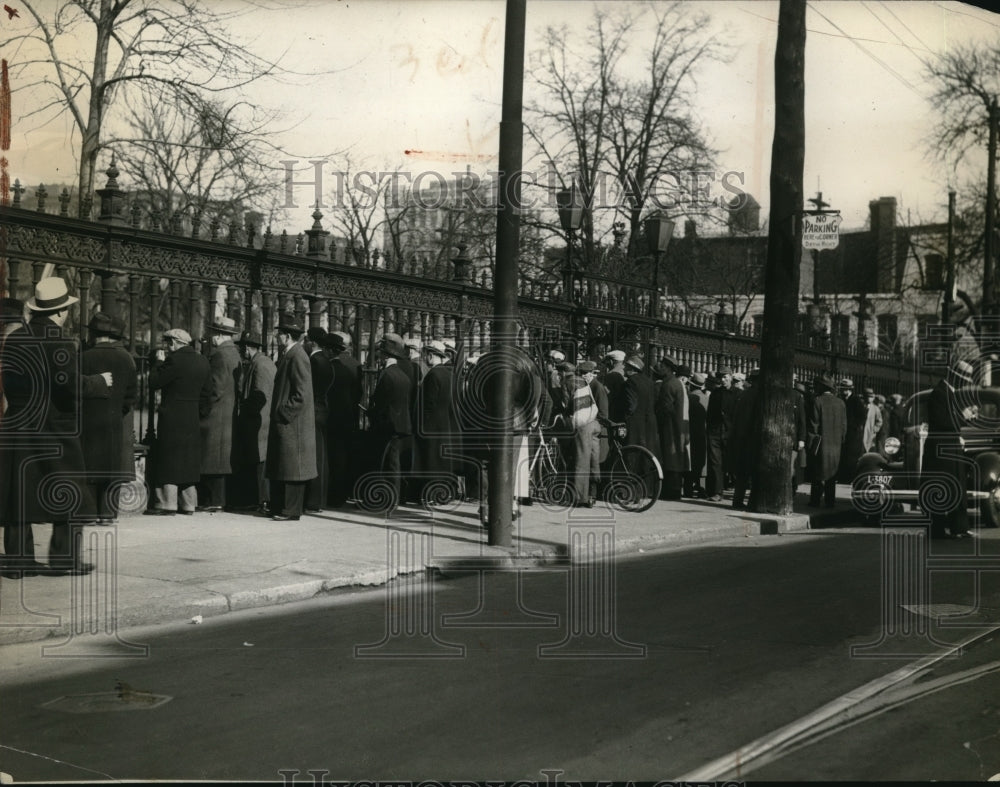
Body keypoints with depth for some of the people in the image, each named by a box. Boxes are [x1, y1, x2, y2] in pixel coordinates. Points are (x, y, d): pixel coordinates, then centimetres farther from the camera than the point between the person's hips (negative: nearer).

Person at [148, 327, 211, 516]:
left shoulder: (175, 360, -14)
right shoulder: (203, 361, 9)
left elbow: (154, 382, -11)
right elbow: (207, 392, 12)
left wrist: (158, 362, 1)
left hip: (171, 418, -7)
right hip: (193, 419, 7)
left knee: (168, 459, -1)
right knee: (189, 461, 13)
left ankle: (167, 504, -1)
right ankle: (188, 504, 16)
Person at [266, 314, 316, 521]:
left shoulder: (297, 357, -15)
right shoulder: (287, 356, 15)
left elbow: (302, 394, -20)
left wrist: (284, 414, -18)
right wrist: (278, 412, 15)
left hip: (292, 424, -10)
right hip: (282, 422, 10)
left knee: (290, 469, -5)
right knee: (279, 470, 12)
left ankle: (291, 511, -1)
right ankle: (279, 509, 17)